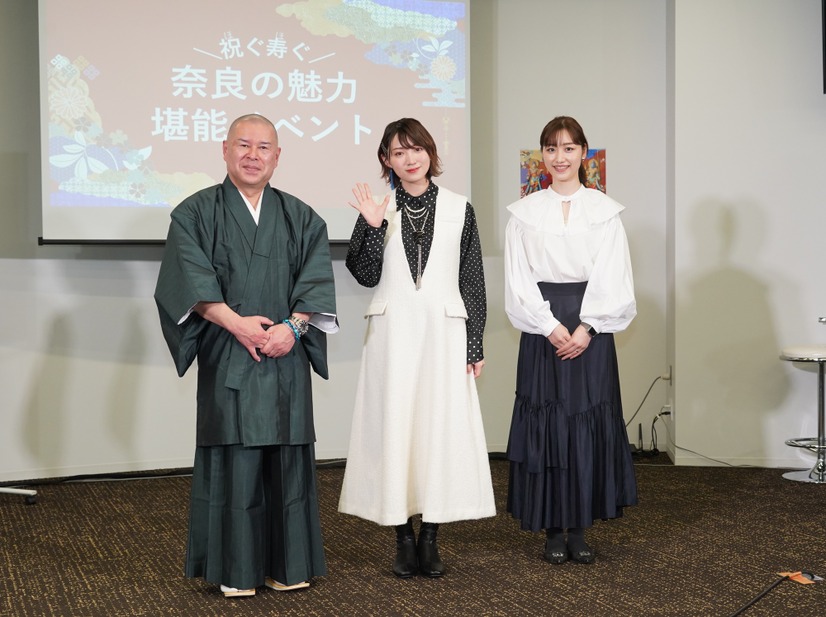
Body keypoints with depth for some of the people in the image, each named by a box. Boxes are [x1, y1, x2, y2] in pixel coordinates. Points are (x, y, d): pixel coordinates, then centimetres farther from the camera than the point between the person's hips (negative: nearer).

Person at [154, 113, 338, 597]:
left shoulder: (301, 218, 13)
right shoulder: (196, 212, 5)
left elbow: (317, 279, 3)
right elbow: (190, 278, -6)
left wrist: (293, 326, -13)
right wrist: (237, 323, -17)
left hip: (285, 358, 3)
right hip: (226, 358, -2)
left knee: (287, 460, 4)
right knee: (233, 461, -2)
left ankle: (286, 564, 13)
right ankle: (234, 570, 7)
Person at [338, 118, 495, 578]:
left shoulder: (459, 209, 5)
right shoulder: (379, 209, 5)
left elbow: (473, 282, 5)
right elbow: (366, 276, -1)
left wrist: (475, 346, 1)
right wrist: (373, 227, -14)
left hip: (443, 332, 0)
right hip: (393, 333, 0)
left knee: (442, 428, 0)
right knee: (394, 428, 1)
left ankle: (431, 539, 10)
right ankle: (404, 538, 10)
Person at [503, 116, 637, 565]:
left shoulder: (604, 210, 5)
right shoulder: (524, 213, 6)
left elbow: (612, 279, 0)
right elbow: (519, 280, 0)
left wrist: (586, 328, -11)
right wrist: (551, 326, -11)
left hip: (591, 329, 0)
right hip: (542, 329, 0)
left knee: (589, 423, 0)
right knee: (545, 423, -1)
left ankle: (580, 529, 9)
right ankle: (553, 529, 8)